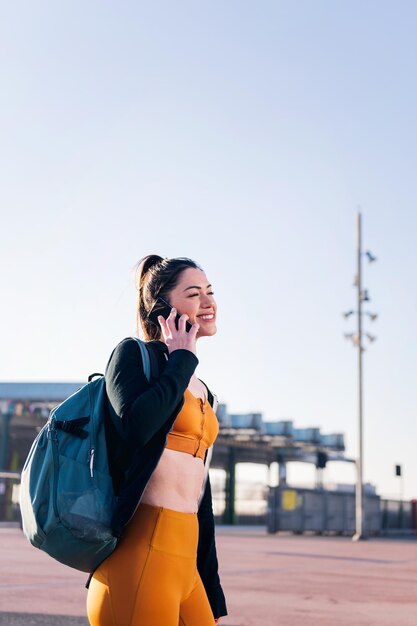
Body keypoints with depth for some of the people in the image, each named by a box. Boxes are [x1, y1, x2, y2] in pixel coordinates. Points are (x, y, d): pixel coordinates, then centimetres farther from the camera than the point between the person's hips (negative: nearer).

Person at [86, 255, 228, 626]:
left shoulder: (203, 393, 20)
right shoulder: (133, 354, -2)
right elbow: (137, 424, -24)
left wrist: (213, 596, 19)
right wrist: (182, 359, -8)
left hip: (186, 561, 8)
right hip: (142, 553, -8)